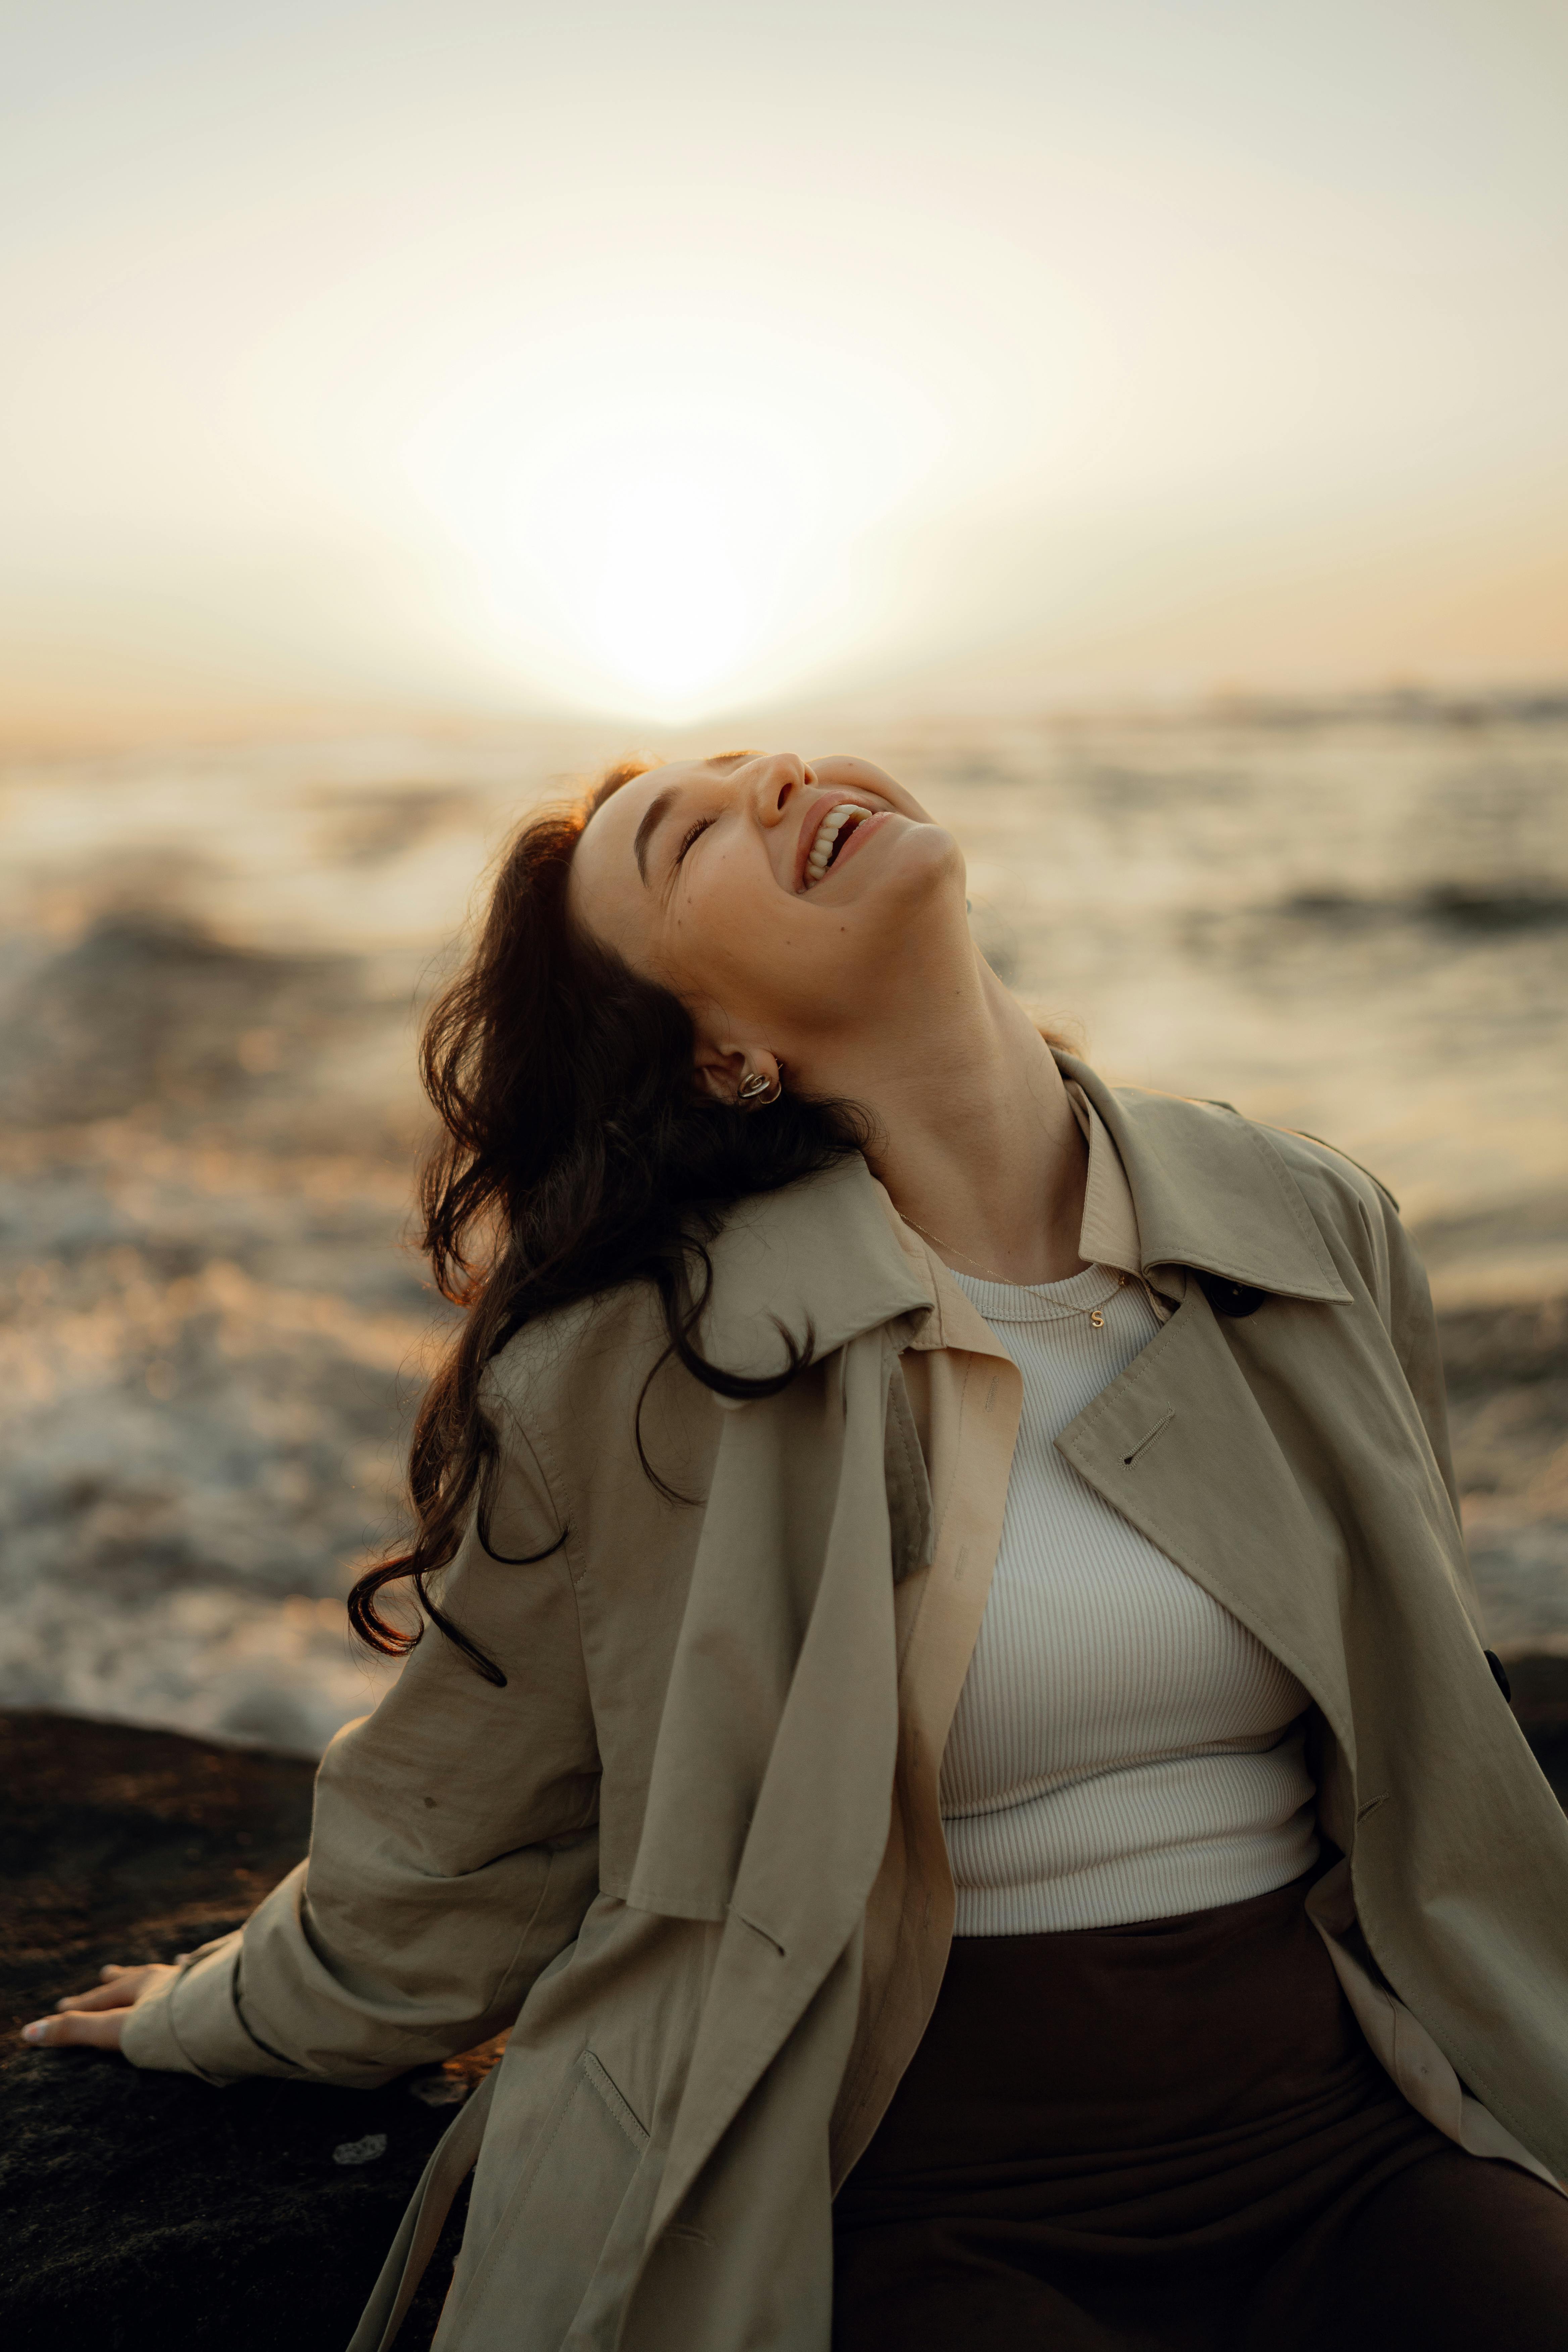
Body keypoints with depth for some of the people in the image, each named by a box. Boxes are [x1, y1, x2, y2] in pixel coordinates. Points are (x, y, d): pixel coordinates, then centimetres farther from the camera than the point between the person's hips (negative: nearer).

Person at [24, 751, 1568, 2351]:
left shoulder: (1318, 1232, 3)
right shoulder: (626, 1374, -11)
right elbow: (448, 1859, 8)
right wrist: (213, 2015, 21)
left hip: (1346, 2130, 4)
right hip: (927, 2207, -3)